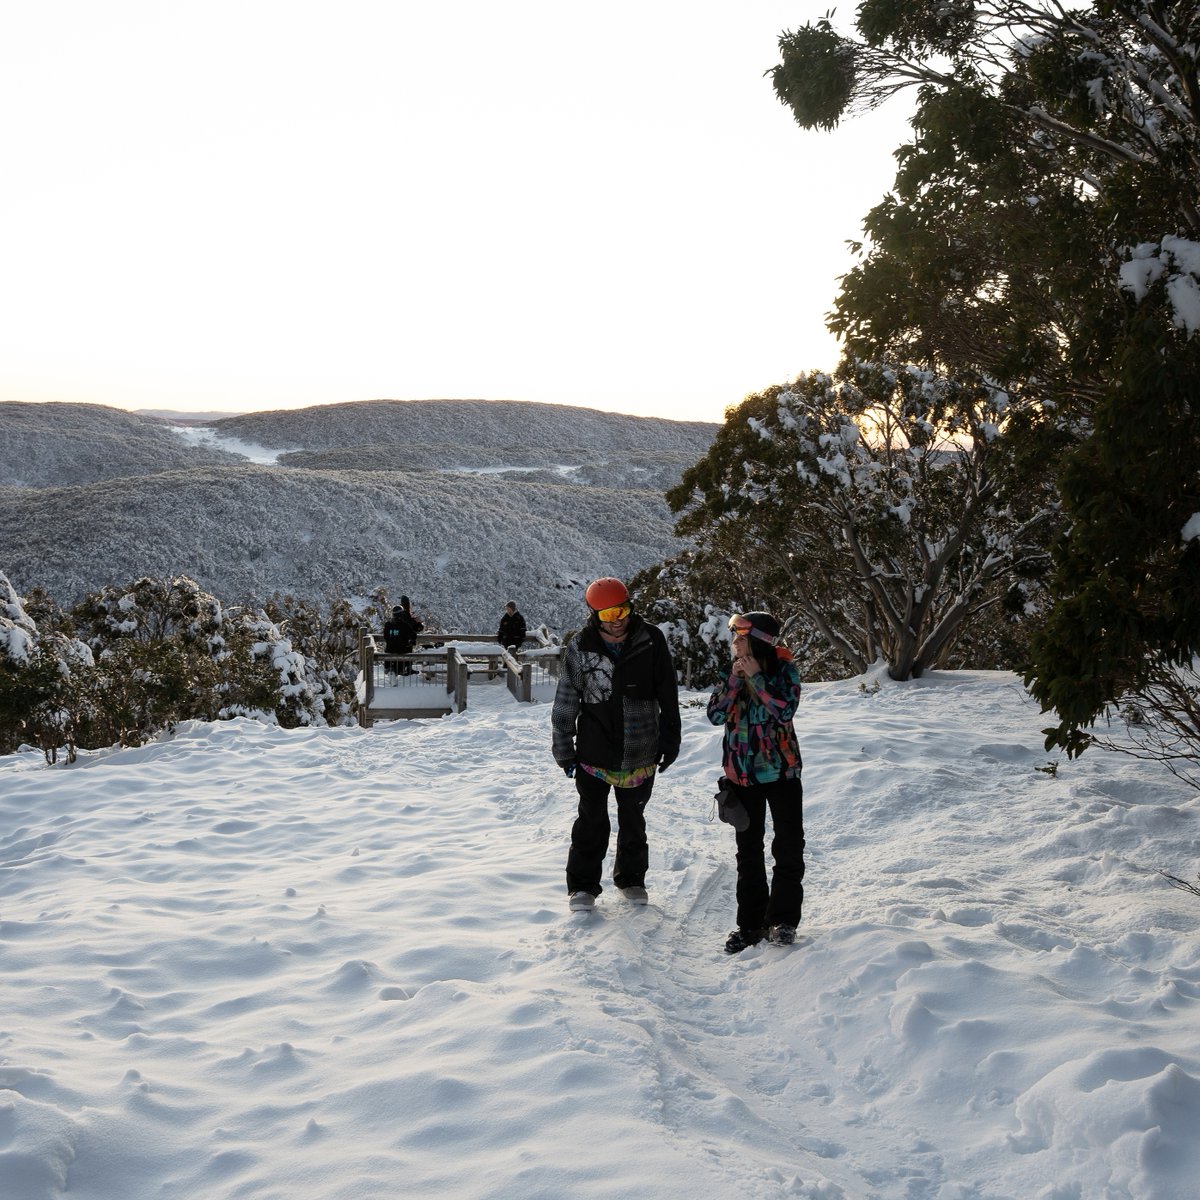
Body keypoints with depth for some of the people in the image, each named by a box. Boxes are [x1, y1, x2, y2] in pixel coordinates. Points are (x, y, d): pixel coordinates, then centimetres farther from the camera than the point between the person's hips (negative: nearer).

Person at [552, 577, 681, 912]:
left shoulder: (651, 641, -8)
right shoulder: (580, 648, -10)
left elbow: (668, 697, 1)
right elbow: (565, 704, -1)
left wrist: (670, 739, 3)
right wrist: (564, 750, 0)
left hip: (640, 755, 1)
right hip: (593, 752, -1)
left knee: (633, 821, 17)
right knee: (591, 822, 7)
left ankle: (631, 878, 34)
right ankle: (583, 885, 20)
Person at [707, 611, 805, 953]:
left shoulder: (784, 670, -7)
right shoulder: (733, 672, 2)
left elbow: (785, 710, -22)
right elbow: (716, 715, -7)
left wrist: (756, 677, -21)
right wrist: (735, 679, -16)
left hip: (781, 770, -3)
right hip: (742, 772, 3)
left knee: (789, 846, 1)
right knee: (749, 849, 9)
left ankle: (783, 918, 14)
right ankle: (751, 922, 18)